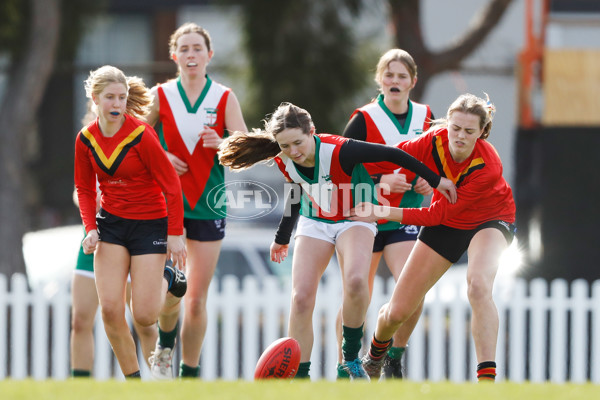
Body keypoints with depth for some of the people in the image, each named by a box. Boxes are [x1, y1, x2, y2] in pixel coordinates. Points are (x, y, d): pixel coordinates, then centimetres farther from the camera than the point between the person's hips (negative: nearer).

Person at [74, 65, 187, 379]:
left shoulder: (141, 135, -18)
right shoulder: (86, 139, -3)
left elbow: (171, 185, -12)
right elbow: (85, 189, 10)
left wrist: (175, 234, -11)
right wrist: (91, 229, -5)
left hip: (150, 223, -4)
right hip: (111, 223, 4)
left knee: (144, 316, -6)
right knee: (110, 309, -9)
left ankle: (166, 276, 29)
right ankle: (133, 379, 7)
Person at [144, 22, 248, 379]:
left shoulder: (225, 98, 2)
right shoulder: (161, 96, 2)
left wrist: (223, 144, -22)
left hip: (209, 205, 1)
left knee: (197, 299, 0)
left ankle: (190, 374, 11)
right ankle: (165, 349, 16)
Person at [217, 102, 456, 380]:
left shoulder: (339, 151, -32)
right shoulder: (284, 163, -15)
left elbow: (392, 154, -20)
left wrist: (435, 180, -9)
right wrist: (282, 238, 21)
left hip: (354, 219, -4)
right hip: (314, 223, 4)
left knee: (355, 281, -32)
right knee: (301, 299, -11)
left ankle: (351, 359, -11)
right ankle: (299, 377, 0)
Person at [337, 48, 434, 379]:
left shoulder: (425, 117, 4)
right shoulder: (364, 119, -9)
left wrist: (430, 181, -3)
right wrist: (380, 181, -21)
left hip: (405, 221, 2)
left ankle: (394, 358, 6)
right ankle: (345, 367, 18)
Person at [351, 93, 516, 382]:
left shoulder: (488, 167, -35)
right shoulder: (434, 141, -26)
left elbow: (438, 214, -32)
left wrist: (382, 213, -33)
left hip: (489, 220, -4)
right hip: (446, 225, 4)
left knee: (478, 284, -38)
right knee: (397, 312, 3)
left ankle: (487, 377, -37)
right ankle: (375, 356, 39)